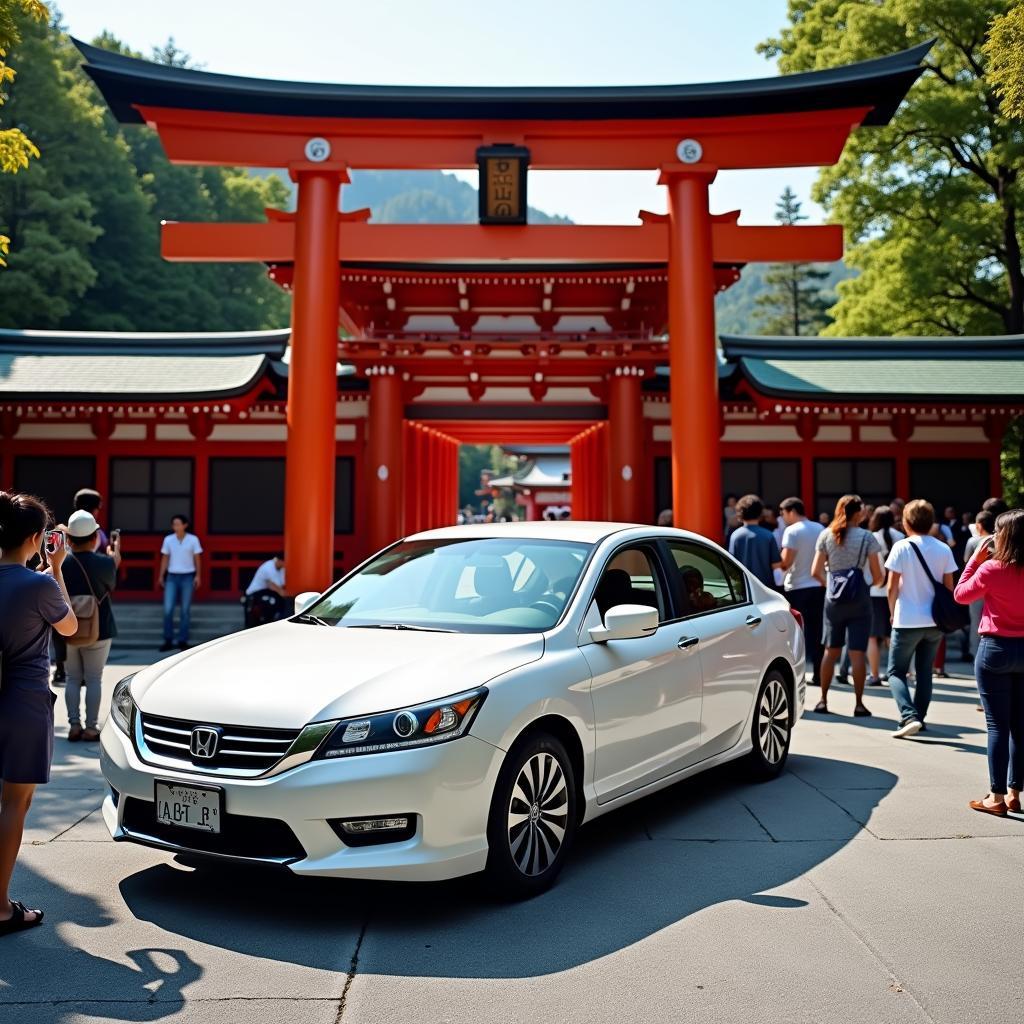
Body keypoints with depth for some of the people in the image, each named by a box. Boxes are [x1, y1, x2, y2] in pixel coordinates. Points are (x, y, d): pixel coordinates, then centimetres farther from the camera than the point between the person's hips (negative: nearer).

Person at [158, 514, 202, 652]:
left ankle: (183, 641, 11)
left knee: (185, 610, 4)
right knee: (168, 609, -5)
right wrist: (161, 576, 3)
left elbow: (197, 559, 1)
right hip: (172, 577, 1)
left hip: (187, 577, -1)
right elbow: (165, 559, 7)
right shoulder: (168, 539, 1)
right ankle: (168, 641, 4)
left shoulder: (193, 539, -3)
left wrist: (198, 576, -5)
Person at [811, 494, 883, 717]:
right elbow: (878, 576, -4)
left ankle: (823, 700, 15)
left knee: (831, 651, 12)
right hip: (859, 598, -3)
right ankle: (859, 704, 3)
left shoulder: (826, 535, 3)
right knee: (857, 653, -1)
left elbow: (815, 572, 1)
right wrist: (871, 584, 17)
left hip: (833, 598, 3)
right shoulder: (866, 537, -4)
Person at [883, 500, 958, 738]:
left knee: (896, 672, 4)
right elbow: (949, 586, 4)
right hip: (935, 621, 4)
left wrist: (893, 612, 6)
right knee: (925, 671, 17)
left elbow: (892, 587, -9)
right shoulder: (944, 549, 1)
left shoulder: (902, 547, -9)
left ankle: (910, 717, -13)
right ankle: (918, 717, 21)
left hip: (907, 620, -4)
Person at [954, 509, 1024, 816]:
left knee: (997, 724, 1)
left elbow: (961, 595, 0)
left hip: (996, 649, -4)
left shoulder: (991, 569, -14)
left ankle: (996, 796, 3)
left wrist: (975, 559, 3)